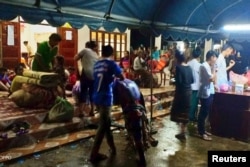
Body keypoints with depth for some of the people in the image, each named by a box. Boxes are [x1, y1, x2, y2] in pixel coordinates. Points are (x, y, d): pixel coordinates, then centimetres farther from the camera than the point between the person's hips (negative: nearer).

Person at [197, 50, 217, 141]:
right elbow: (212, 79, -19)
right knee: (204, 113, -3)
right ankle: (201, 132, 4)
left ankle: (202, 130, 26)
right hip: (205, 93, -10)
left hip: (209, 92, 10)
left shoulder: (208, 66, 13)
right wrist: (213, 68, -12)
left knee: (204, 112, 16)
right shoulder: (204, 66, -17)